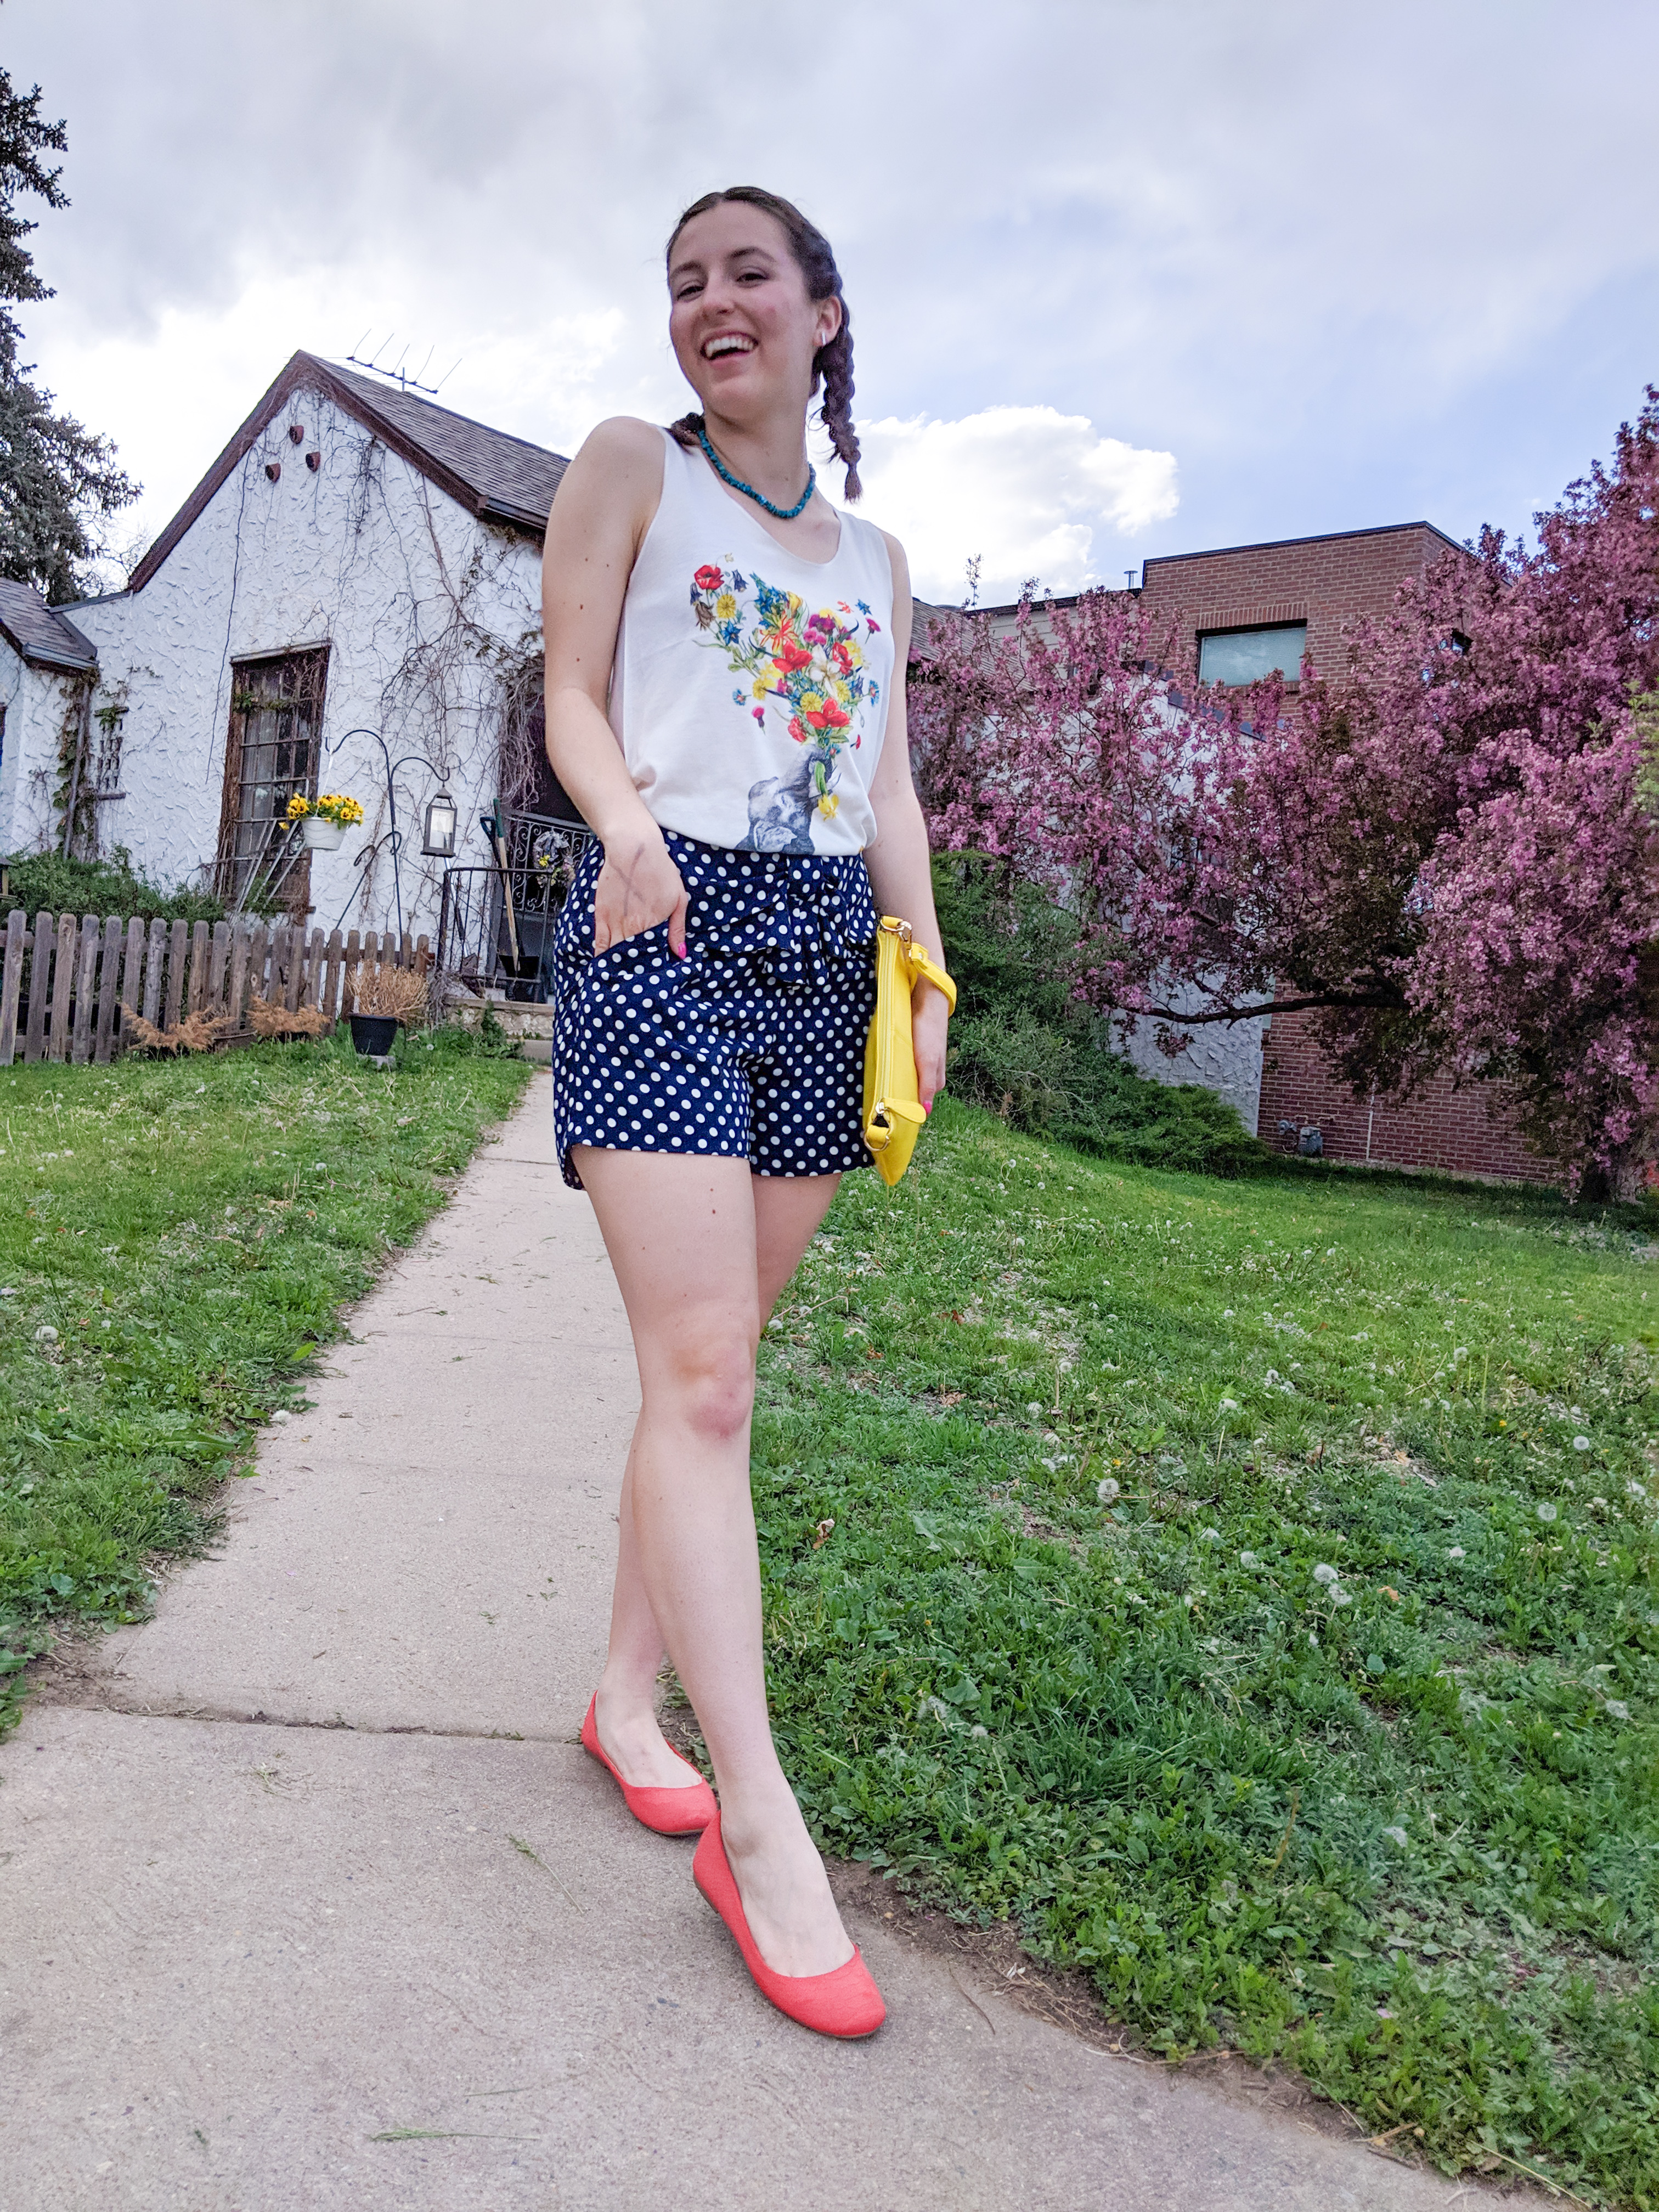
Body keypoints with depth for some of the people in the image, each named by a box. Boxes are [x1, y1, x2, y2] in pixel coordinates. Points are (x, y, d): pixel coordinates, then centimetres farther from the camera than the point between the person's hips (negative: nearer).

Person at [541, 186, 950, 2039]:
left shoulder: (875, 553, 22)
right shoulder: (631, 470, 11)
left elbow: (889, 786, 17)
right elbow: (573, 696, 4)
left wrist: (925, 969, 5)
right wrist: (629, 825, -17)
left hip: (822, 954, 5)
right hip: (663, 931, -4)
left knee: (711, 1360, 6)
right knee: (697, 1369, -13)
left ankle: (628, 1696, 22)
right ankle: (758, 1818, -9)